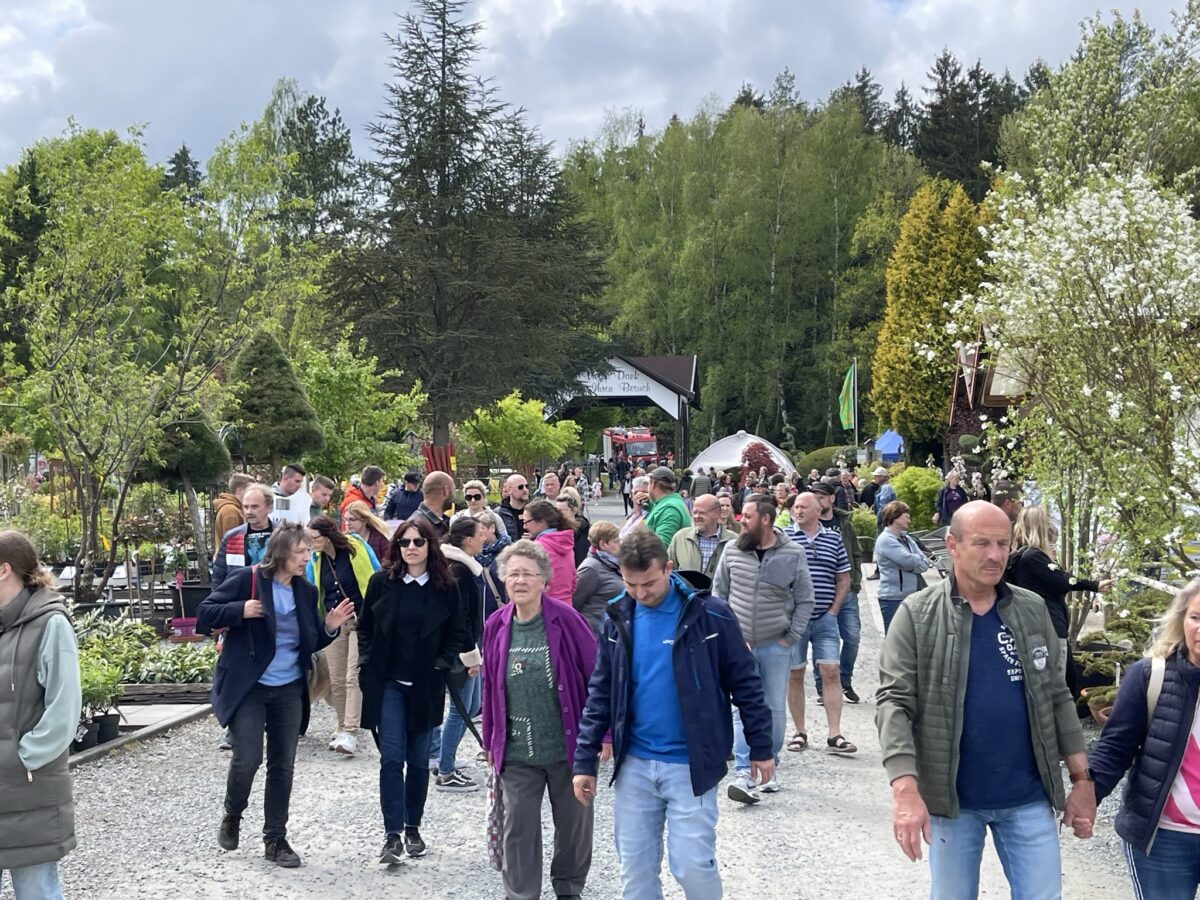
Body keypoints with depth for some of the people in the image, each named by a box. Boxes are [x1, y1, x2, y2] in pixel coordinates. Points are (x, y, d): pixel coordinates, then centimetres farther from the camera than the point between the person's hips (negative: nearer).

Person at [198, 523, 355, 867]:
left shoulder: (306, 591, 5)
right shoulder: (247, 579, -10)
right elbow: (204, 616, -8)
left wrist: (330, 627, -6)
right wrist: (240, 611, -24)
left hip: (289, 690, 5)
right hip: (248, 688, -5)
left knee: (283, 765, 6)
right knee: (247, 759, -9)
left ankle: (276, 839, 17)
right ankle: (232, 817, 21)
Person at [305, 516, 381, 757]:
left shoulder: (357, 547, -11)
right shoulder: (315, 560, 3)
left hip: (361, 620, -5)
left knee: (354, 676, -14)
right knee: (336, 681, 6)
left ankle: (350, 733, -16)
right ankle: (343, 728, 22)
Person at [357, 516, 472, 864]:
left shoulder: (446, 587, -2)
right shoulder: (381, 582, 0)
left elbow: (457, 632, 5)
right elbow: (365, 627, 8)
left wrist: (442, 664, -6)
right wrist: (369, 665, 0)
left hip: (426, 686, 1)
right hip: (388, 683, 0)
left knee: (418, 759, 10)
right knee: (392, 758, -8)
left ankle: (413, 828, 24)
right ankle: (392, 835, -6)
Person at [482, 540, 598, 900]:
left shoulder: (565, 619, -10)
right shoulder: (496, 626, 1)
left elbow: (597, 676, -8)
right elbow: (490, 688, 9)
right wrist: (490, 741, 12)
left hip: (568, 746, -2)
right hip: (516, 751, 2)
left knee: (574, 823, 13)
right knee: (519, 827, 4)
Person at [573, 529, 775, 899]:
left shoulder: (709, 614, -10)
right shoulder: (617, 619, 1)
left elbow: (745, 682, -2)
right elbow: (600, 694, 7)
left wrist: (760, 747, 0)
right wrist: (585, 760, 4)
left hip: (690, 764, -4)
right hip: (633, 764, 4)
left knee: (692, 865, -5)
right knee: (635, 870, 9)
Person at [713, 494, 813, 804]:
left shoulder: (793, 555, -4)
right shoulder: (732, 551, 0)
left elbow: (804, 601, 3)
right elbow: (718, 594, 9)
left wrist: (791, 638, -3)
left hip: (775, 647, 0)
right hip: (739, 645, 0)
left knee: (776, 710, 7)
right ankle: (745, 775, -10)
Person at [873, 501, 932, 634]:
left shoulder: (906, 539, 13)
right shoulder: (885, 539, -12)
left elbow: (925, 563, 6)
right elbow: (909, 560, -20)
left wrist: (913, 565, -13)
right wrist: (918, 560, 1)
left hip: (911, 597, 8)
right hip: (893, 599, -8)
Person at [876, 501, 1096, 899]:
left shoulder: (1033, 611, 3)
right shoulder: (917, 615, -8)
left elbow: (1057, 697, 9)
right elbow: (894, 703, -13)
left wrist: (1082, 779, 6)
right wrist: (905, 790, -24)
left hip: (1029, 797, 2)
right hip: (951, 799, -2)